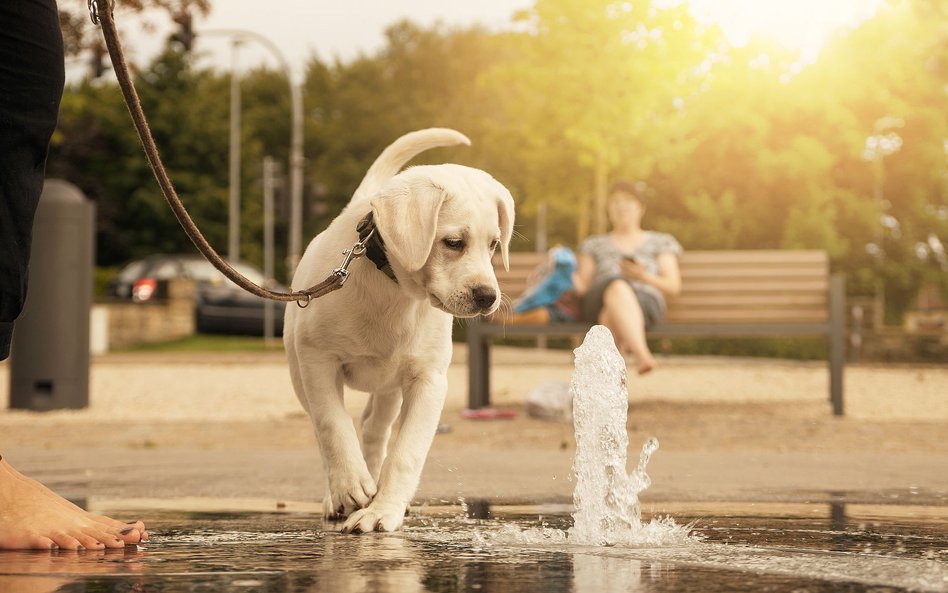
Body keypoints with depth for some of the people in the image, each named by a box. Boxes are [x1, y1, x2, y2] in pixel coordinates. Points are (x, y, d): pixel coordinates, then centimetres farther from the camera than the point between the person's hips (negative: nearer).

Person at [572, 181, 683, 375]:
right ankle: (642, 355, -63)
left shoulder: (661, 242, 26)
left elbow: (673, 287, 15)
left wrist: (644, 276, -4)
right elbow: (582, 286, 18)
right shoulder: (594, 244, 30)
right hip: (598, 300, 0)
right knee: (618, 286, -41)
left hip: (646, 301, 0)